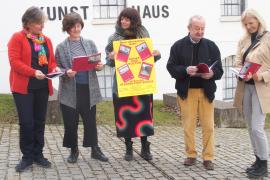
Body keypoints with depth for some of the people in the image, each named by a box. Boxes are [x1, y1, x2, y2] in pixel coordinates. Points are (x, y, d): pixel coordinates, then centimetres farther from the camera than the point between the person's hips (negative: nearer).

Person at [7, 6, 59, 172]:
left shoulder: (46, 40, 12)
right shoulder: (17, 38, -6)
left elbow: (51, 61, 14)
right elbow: (14, 62, -14)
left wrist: (55, 69, -9)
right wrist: (33, 72, -24)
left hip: (42, 87, 5)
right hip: (24, 87, -5)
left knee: (40, 122, 10)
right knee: (26, 123, -5)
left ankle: (38, 154, 20)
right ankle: (27, 157, 8)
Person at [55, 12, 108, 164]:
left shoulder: (90, 44, 8)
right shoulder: (61, 47, 0)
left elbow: (97, 64, 10)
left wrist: (100, 66, -12)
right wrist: (66, 73, -19)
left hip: (88, 89, 2)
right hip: (70, 91, -2)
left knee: (91, 121, 9)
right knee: (71, 123, 6)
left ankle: (95, 149, 22)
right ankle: (74, 150, 23)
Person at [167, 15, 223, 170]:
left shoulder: (211, 46, 4)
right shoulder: (178, 46, 1)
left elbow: (219, 70, 2)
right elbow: (171, 67, -5)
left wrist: (212, 73, -21)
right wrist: (185, 70, -23)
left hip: (206, 91, 1)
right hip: (186, 91, -1)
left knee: (208, 126, 2)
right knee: (188, 125, 6)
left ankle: (208, 157, 11)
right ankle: (191, 155, 18)